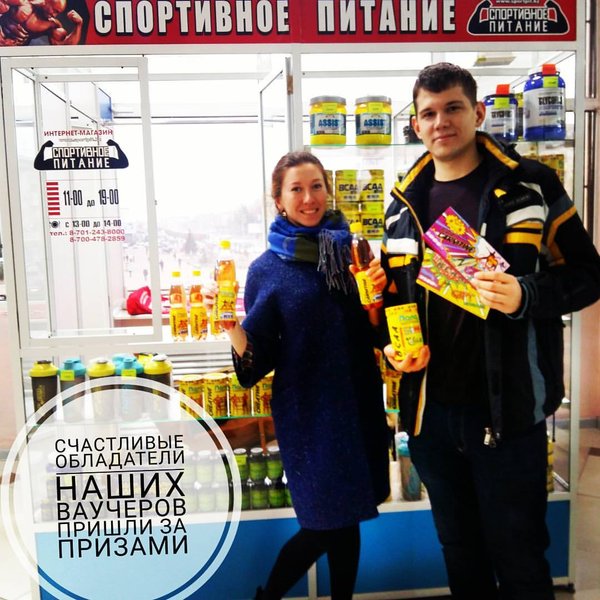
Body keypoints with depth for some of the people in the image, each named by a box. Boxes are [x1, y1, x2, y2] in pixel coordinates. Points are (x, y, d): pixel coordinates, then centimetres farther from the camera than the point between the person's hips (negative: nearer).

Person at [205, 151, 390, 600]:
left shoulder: (351, 249, 4)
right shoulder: (267, 269, -5)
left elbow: (375, 330, 10)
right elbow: (260, 360, -6)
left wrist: (378, 295, -10)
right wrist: (232, 326, -24)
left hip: (358, 399, 4)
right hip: (306, 408, -4)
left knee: (347, 517, 15)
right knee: (326, 523, 3)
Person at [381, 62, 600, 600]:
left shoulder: (531, 185, -4)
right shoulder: (405, 203, 7)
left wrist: (525, 296, -22)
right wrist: (392, 345, -2)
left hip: (508, 410, -4)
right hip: (430, 409, 4)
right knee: (460, 553, 22)